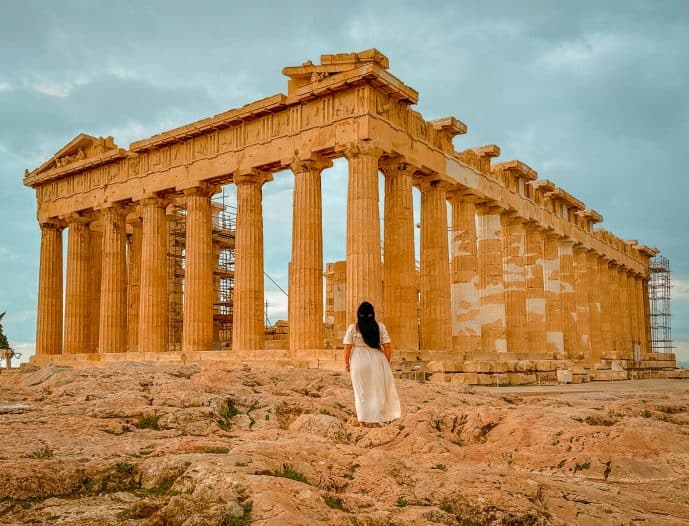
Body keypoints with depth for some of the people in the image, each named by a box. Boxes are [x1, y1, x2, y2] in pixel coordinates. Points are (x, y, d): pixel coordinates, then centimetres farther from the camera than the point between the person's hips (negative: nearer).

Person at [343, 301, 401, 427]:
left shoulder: (352, 328, -5)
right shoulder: (380, 327, -3)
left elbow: (347, 347, -5)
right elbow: (387, 347, -3)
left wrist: (346, 362, 8)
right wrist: (387, 362, 10)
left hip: (358, 361, 0)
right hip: (376, 360, 0)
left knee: (361, 391, 12)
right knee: (377, 390, 12)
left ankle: (363, 421, 14)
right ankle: (376, 420, 13)